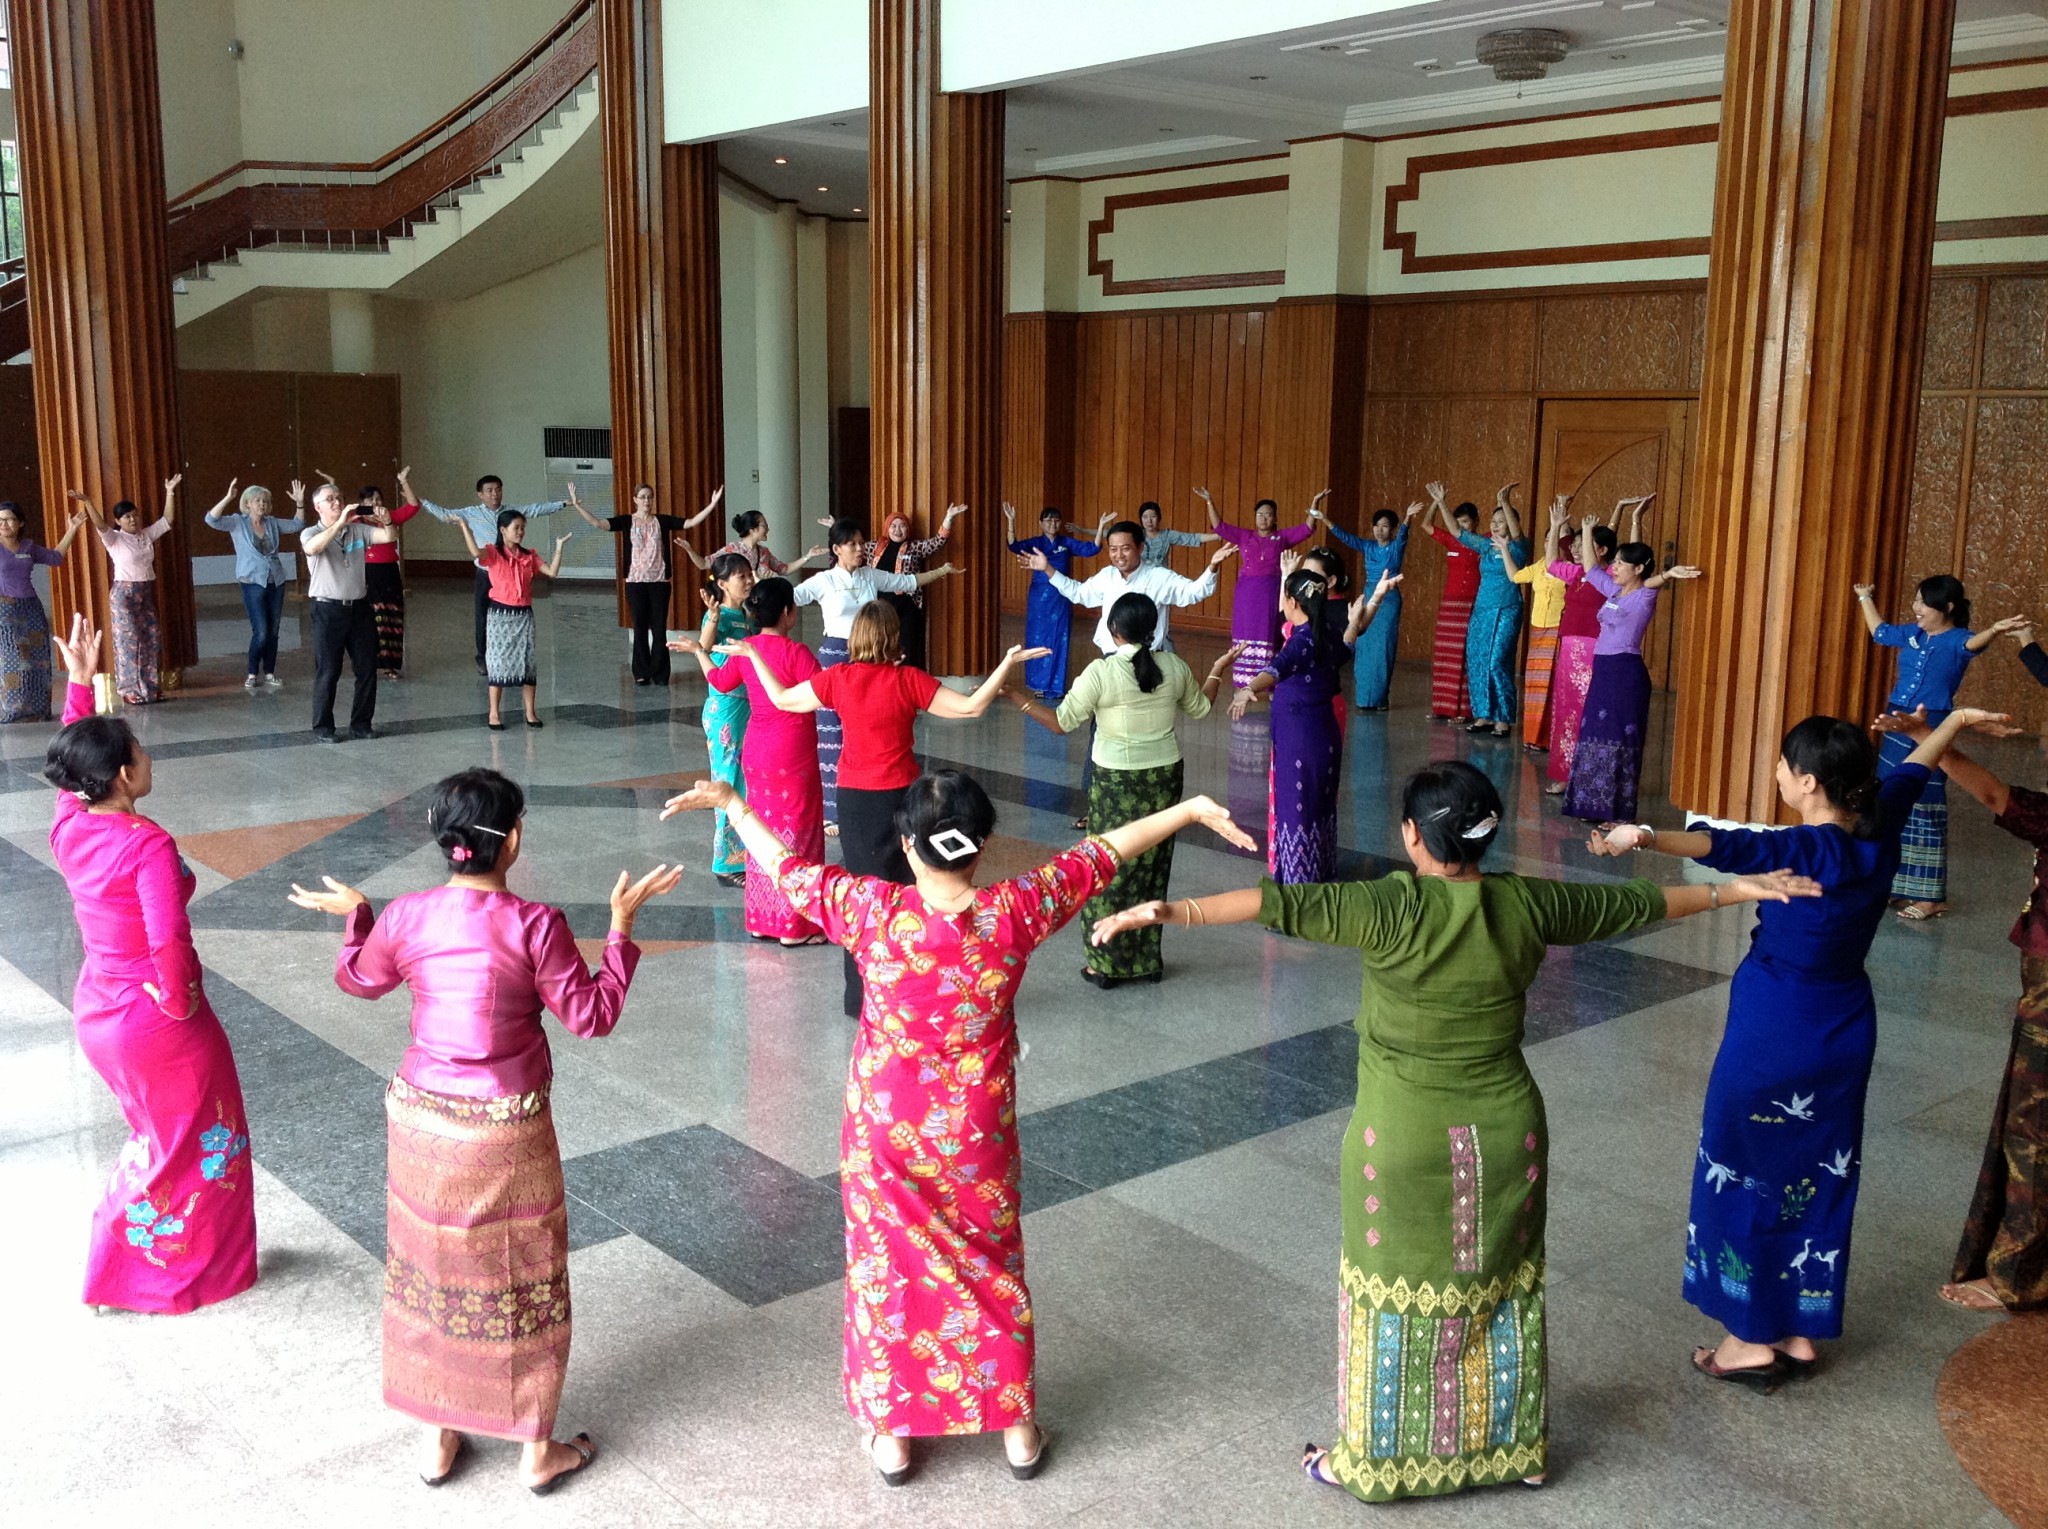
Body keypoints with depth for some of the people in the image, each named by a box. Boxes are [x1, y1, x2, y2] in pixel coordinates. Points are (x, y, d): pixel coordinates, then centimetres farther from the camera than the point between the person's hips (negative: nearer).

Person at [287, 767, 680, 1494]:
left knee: (431, 1271, 20)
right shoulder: (533, 924, -20)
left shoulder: (405, 916, -9)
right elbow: (591, 1017, -12)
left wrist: (354, 915, 27)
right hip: (508, 1133, -3)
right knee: (523, 1281, 14)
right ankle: (538, 1450, 27)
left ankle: (435, 1439, 34)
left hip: (421, 1122, 3)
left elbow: (357, 980, 11)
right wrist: (621, 924, -7)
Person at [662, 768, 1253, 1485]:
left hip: (886, 1130, -1)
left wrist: (732, 803, 8)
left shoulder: (874, 912, -20)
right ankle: (1018, 1429, 32)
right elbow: (1101, 854, -8)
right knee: (995, 1270, 19)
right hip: (977, 1132, 1)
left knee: (889, 1270, 17)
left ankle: (892, 1435, 30)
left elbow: (788, 868, -6)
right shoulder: (1014, 912, -18)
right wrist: (1189, 810, 2)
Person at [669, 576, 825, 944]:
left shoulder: (746, 649, 3)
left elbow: (720, 681, 20)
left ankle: (761, 920, 23)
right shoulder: (796, 652, -18)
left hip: (755, 750, 7)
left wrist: (697, 650, 35)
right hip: (792, 756, -7)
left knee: (763, 831, 16)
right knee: (795, 833, 2)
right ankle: (794, 926, 7)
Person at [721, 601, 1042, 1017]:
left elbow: (782, 699, 6)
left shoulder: (837, 678, -6)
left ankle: (861, 995, 21)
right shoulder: (907, 680, -13)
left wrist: (752, 655, 17)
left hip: (853, 797, 3)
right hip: (899, 796, -3)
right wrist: (1008, 664, -10)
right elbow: (971, 707, -14)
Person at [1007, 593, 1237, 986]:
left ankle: (1106, 964, 13)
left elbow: (1061, 721, -14)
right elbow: (1200, 708, 13)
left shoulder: (1101, 673, -17)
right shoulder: (1174, 667, -3)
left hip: (1117, 784, -4)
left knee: (1110, 870, 7)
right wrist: (1216, 673, 30)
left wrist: (1017, 697, -7)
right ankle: (1147, 961, 23)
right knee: (1152, 868, 14)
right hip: (1165, 777, 4)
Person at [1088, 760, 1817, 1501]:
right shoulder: (1527, 905, -5)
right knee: (1500, 1287, 20)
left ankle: (1375, 1457, 25)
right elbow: (1634, 903, 7)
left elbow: (1283, 904, -26)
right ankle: (1513, 1446, 36)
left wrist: (1173, 911, -26)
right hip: (1505, 1135, 4)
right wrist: (1737, 889, 21)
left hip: (1406, 1141, -4)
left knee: (1394, 1298, 11)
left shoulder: (1392, 908, -19)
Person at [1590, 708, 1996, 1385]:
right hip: (1846, 1033, 7)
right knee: (1820, 1180, 17)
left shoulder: (1809, 851, -23)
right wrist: (1955, 720, 36)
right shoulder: (1879, 832, -3)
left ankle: (1752, 1338, 16)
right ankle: (1800, 1334, 28)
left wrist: (1644, 837, -59)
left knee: (1747, 1178, 8)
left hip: (1773, 1036, -7)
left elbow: (1727, 847, -43)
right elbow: (1910, 773, 17)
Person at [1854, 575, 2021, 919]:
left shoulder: (1957, 640, -11)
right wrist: (1865, 597, 40)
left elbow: (1974, 643, -35)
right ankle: (1896, 884, 26)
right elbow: (1880, 632, 29)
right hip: (1897, 725, 7)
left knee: (1924, 808, -6)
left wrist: (1994, 630, -57)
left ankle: (1931, 896, 0)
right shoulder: (1911, 633, 9)